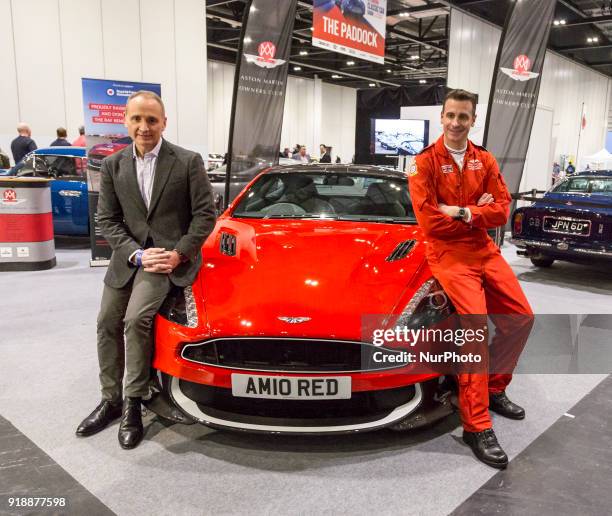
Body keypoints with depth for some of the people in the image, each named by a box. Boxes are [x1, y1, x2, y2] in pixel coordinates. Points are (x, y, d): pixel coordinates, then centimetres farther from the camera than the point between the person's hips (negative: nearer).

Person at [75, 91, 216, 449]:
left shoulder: (188, 162, -7)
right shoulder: (113, 165, 4)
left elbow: (205, 214, -7)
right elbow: (107, 219, 2)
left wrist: (179, 253, -16)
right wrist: (136, 254, -12)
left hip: (172, 254, -5)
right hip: (130, 254, 6)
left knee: (137, 319, -21)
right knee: (108, 323, 6)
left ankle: (133, 404, -5)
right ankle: (111, 400, 23)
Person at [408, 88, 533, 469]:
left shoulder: (485, 160, 9)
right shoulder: (425, 163, -7)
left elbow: (502, 210, -2)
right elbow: (429, 222, -16)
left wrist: (460, 213, -16)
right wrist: (477, 211, -9)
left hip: (484, 249, 6)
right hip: (448, 253, -6)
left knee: (521, 318, 6)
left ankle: (495, 389, 26)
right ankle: (477, 426, -13)